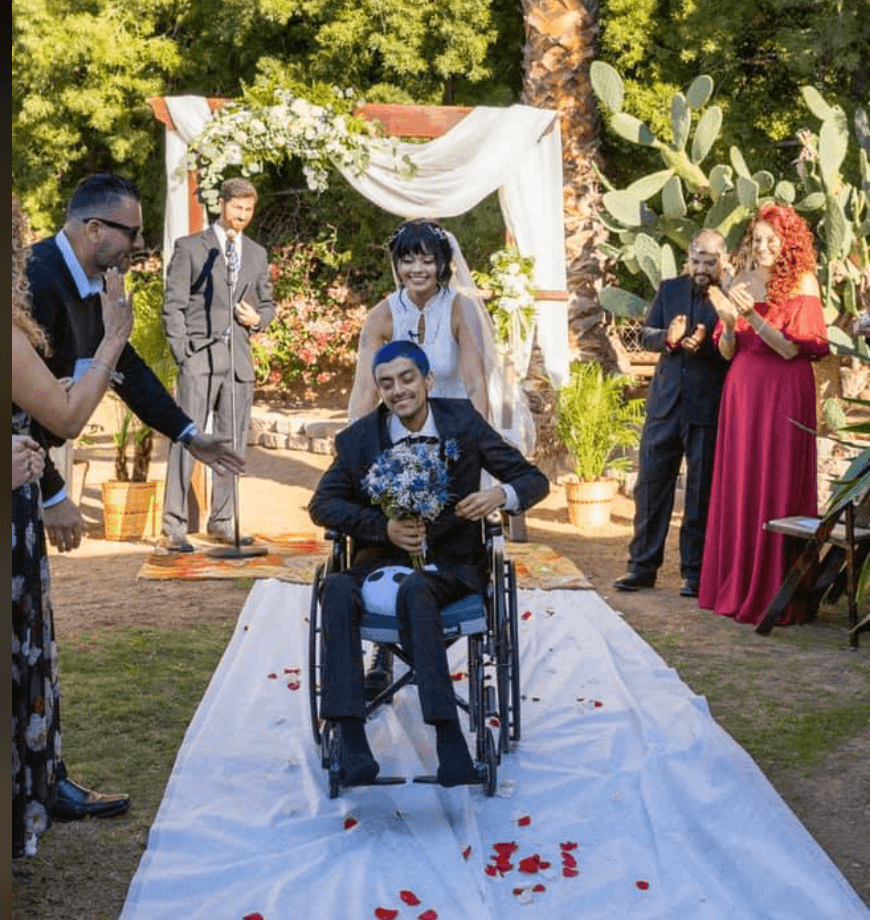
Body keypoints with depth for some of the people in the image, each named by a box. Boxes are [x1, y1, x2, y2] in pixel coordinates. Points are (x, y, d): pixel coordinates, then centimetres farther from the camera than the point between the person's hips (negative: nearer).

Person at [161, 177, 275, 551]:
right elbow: (173, 306, -1)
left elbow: (267, 303, 25)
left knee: (233, 445, 7)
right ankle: (173, 527, -9)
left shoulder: (257, 254, 17)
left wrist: (257, 318, 0)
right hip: (200, 356, -5)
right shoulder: (190, 248, 3)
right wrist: (183, 356, -9)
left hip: (239, 360, 5)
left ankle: (221, 521, 17)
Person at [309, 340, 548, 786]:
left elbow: (534, 479, 4)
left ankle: (448, 741, -38)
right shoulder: (359, 439, 3)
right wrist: (384, 528, -12)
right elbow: (321, 504, 4)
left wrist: (501, 494, -20)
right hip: (383, 558, 2)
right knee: (337, 588, -31)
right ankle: (353, 744, -35)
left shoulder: (463, 422, 2)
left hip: (449, 563, -2)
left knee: (416, 590, -37)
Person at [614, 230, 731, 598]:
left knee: (701, 491, 4)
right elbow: (646, 335, 7)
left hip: (707, 406, -4)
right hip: (665, 402, 4)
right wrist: (668, 338, -14)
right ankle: (642, 565, 15)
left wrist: (705, 344, -27)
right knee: (650, 484, 6)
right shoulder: (670, 289, 11)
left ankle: (695, 571, 13)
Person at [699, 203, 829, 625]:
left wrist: (752, 315, -19)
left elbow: (792, 348, -11)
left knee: (779, 486, -4)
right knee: (738, 485, 5)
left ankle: (775, 595, 2)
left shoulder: (802, 282, -3)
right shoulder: (742, 282, 11)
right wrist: (729, 322, -9)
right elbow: (727, 352, 10)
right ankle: (736, 588, 14)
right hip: (742, 390, 5)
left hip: (784, 392, -5)